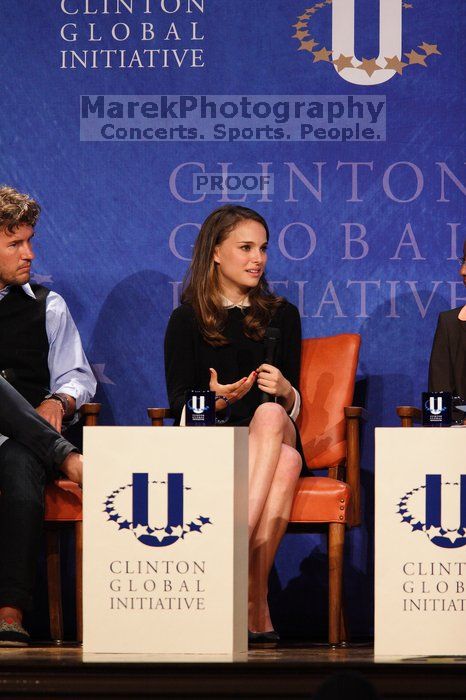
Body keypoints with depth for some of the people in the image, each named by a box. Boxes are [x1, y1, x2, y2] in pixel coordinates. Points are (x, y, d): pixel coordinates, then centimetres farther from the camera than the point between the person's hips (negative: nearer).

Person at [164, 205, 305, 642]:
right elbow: (179, 406, 4)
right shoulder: (187, 320, 11)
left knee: (270, 416, -38)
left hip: (277, 435, 2)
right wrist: (214, 398, -19)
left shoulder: (281, 316, 18)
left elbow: (292, 405, 13)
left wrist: (284, 390, -12)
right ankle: (257, 605, -47)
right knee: (285, 462, -37)